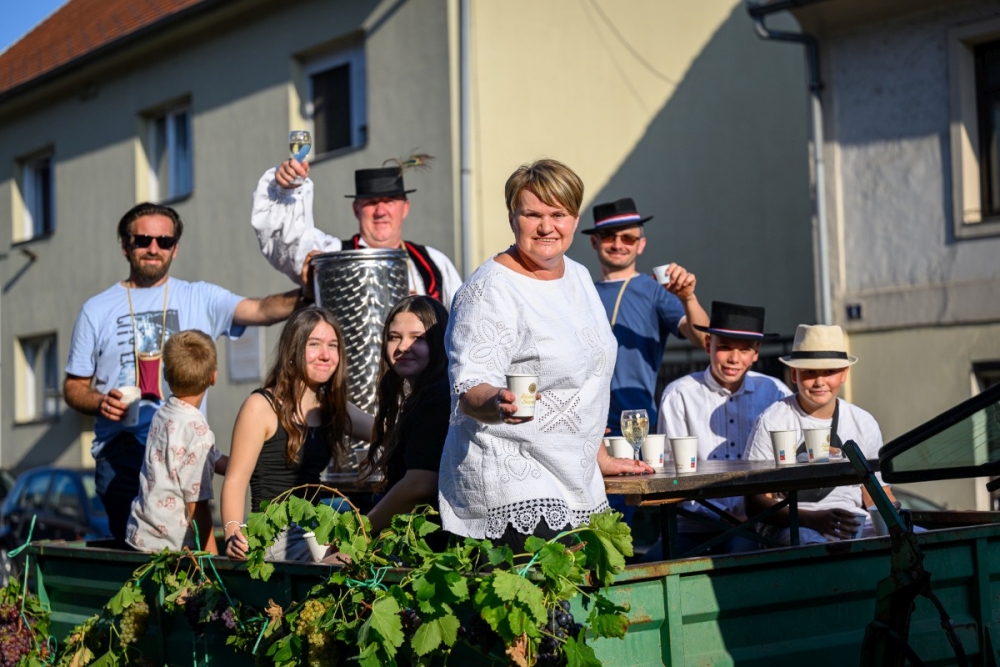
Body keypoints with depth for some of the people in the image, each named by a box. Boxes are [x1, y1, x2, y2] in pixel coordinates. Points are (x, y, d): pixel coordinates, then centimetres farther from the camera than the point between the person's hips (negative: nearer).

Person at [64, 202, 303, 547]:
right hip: (121, 453, 0)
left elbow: (261, 309, -8)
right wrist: (101, 403, -9)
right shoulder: (97, 309, 11)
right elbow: (74, 387, 13)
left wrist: (307, 294, -27)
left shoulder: (200, 299, 8)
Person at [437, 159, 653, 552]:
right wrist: (496, 404, -38)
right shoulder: (490, 290, -11)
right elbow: (469, 392, -17)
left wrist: (600, 457, 24)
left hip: (578, 482, 7)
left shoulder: (578, 277, 13)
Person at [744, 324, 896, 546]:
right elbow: (755, 501, -4)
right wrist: (811, 518, -20)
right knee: (811, 544, -42)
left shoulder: (863, 423, 15)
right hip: (792, 525, -5)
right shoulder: (772, 422, 1)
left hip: (853, 525, 6)